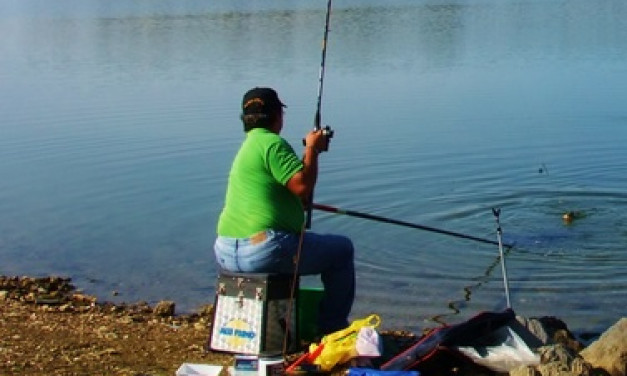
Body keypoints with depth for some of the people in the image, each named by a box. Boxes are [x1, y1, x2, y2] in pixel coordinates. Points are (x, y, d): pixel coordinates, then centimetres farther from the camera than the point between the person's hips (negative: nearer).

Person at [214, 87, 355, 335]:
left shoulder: (249, 144, 21)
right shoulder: (272, 143, -10)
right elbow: (303, 186, -16)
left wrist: (312, 149, 30)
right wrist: (312, 149, -3)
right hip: (263, 250, -10)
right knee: (342, 249, 6)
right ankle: (332, 328, 11)